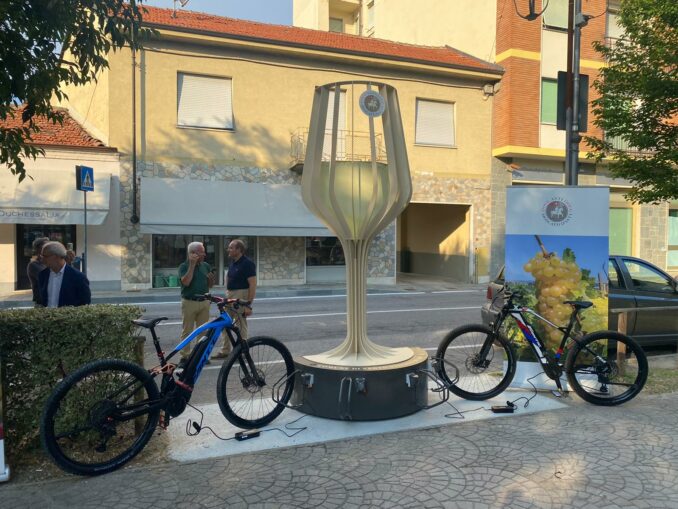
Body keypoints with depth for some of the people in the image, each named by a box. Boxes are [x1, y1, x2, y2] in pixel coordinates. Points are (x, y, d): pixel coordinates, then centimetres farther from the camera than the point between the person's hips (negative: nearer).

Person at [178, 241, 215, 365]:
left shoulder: (206, 265, 9)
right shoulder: (184, 266, -5)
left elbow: (210, 285, 13)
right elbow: (186, 282, -21)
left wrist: (211, 278, -10)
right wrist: (192, 264, -19)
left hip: (204, 302, 4)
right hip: (189, 303, -4)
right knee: (187, 331, 1)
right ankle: (184, 356, 7)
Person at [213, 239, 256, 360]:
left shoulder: (247, 264, -14)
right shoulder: (232, 263, 12)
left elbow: (253, 285, -18)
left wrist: (249, 304, -22)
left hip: (241, 297, -9)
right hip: (230, 296, 9)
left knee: (241, 326, 0)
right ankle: (225, 351, 22)